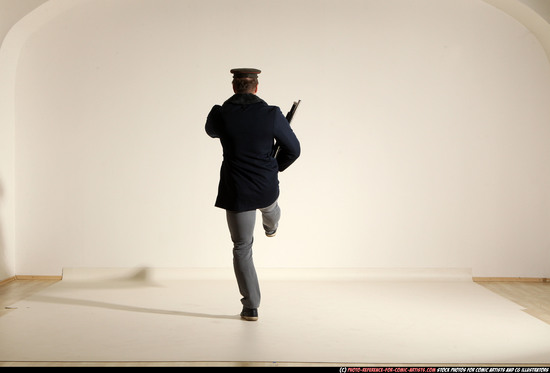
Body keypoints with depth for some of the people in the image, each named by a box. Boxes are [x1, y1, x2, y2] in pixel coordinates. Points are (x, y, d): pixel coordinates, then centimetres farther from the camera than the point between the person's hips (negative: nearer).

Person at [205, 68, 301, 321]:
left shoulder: (219, 114, -12)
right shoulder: (272, 115, -13)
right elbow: (293, 149, -2)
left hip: (236, 193, -1)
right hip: (267, 188, 1)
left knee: (242, 249, 12)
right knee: (269, 205, 39)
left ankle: (251, 307, 13)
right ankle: (271, 227, 75)